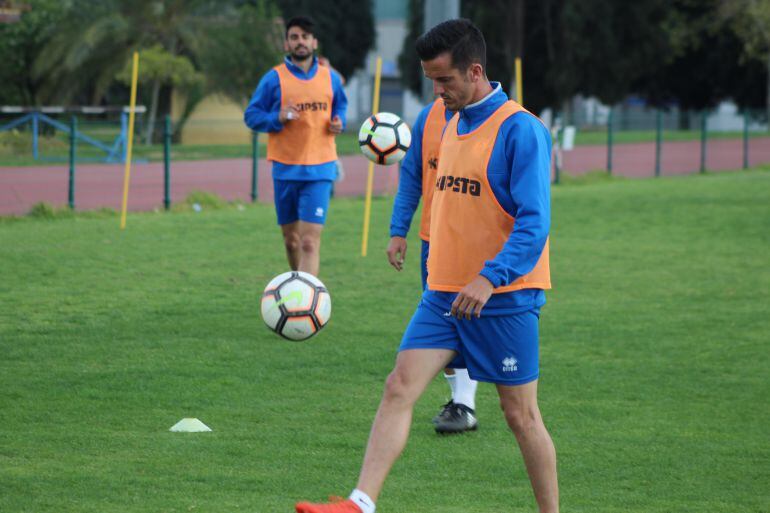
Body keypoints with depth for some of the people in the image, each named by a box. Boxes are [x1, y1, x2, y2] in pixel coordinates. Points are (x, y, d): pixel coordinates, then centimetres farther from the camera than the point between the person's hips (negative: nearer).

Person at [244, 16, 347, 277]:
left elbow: (340, 107, 23)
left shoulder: (331, 78, 6)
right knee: (291, 240, 13)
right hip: (285, 169, 0)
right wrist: (277, 119, -17)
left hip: (319, 170, 0)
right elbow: (251, 115, 2)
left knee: (310, 242, -13)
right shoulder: (274, 78, -1)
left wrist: (339, 123, 0)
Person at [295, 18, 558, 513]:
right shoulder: (452, 124, 12)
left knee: (520, 413, 3)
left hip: (504, 299, -7)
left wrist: (490, 277, -31)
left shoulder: (521, 130, -14)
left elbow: (535, 222, -20)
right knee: (400, 387, -6)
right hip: (444, 294, 7)